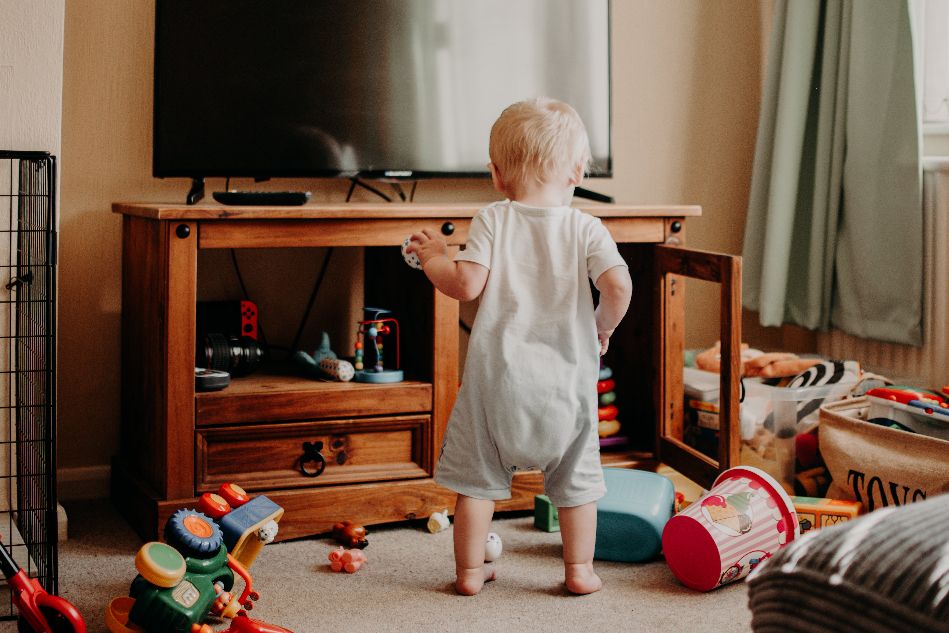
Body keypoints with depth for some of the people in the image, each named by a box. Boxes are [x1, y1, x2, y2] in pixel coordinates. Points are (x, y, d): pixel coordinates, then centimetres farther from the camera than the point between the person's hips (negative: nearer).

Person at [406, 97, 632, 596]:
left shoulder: (492, 220, -3)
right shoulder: (586, 228, -2)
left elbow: (466, 284, -12)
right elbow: (618, 285, -14)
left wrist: (433, 257, 7)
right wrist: (604, 326, 5)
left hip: (497, 372, 0)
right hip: (566, 375, 1)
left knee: (477, 477, 12)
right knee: (577, 478, 16)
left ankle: (469, 571, 17)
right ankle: (579, 569, 20)